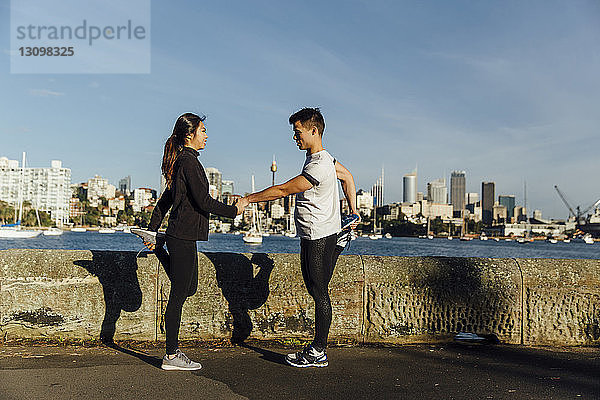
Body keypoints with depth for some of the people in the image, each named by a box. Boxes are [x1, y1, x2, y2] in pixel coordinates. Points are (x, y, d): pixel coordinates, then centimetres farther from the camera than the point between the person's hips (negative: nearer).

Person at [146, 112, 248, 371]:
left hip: (182, 235, 10)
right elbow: (204, 202, -18)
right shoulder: (188, 161, -14)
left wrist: (152, 231, 25)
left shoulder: (182, 160, 17)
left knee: (187, 288, 17)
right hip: (183, 236, -10)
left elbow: (165, 199, 21)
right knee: (179, 294, -2)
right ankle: (172, 357, 7)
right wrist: (234, 210, -6)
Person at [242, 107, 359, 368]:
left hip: (319, 237, -10)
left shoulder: (319, 167, -21)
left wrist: (247, 200, -10)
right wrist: (353, 212, 21)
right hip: (312, 236, 10)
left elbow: (282, 190, -19)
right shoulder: (324, 157, 11)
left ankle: (319, 353, 8)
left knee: (320, 294, -2)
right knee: (316, 290, 13)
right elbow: (348, 177, 24)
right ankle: (318, 348, 23)